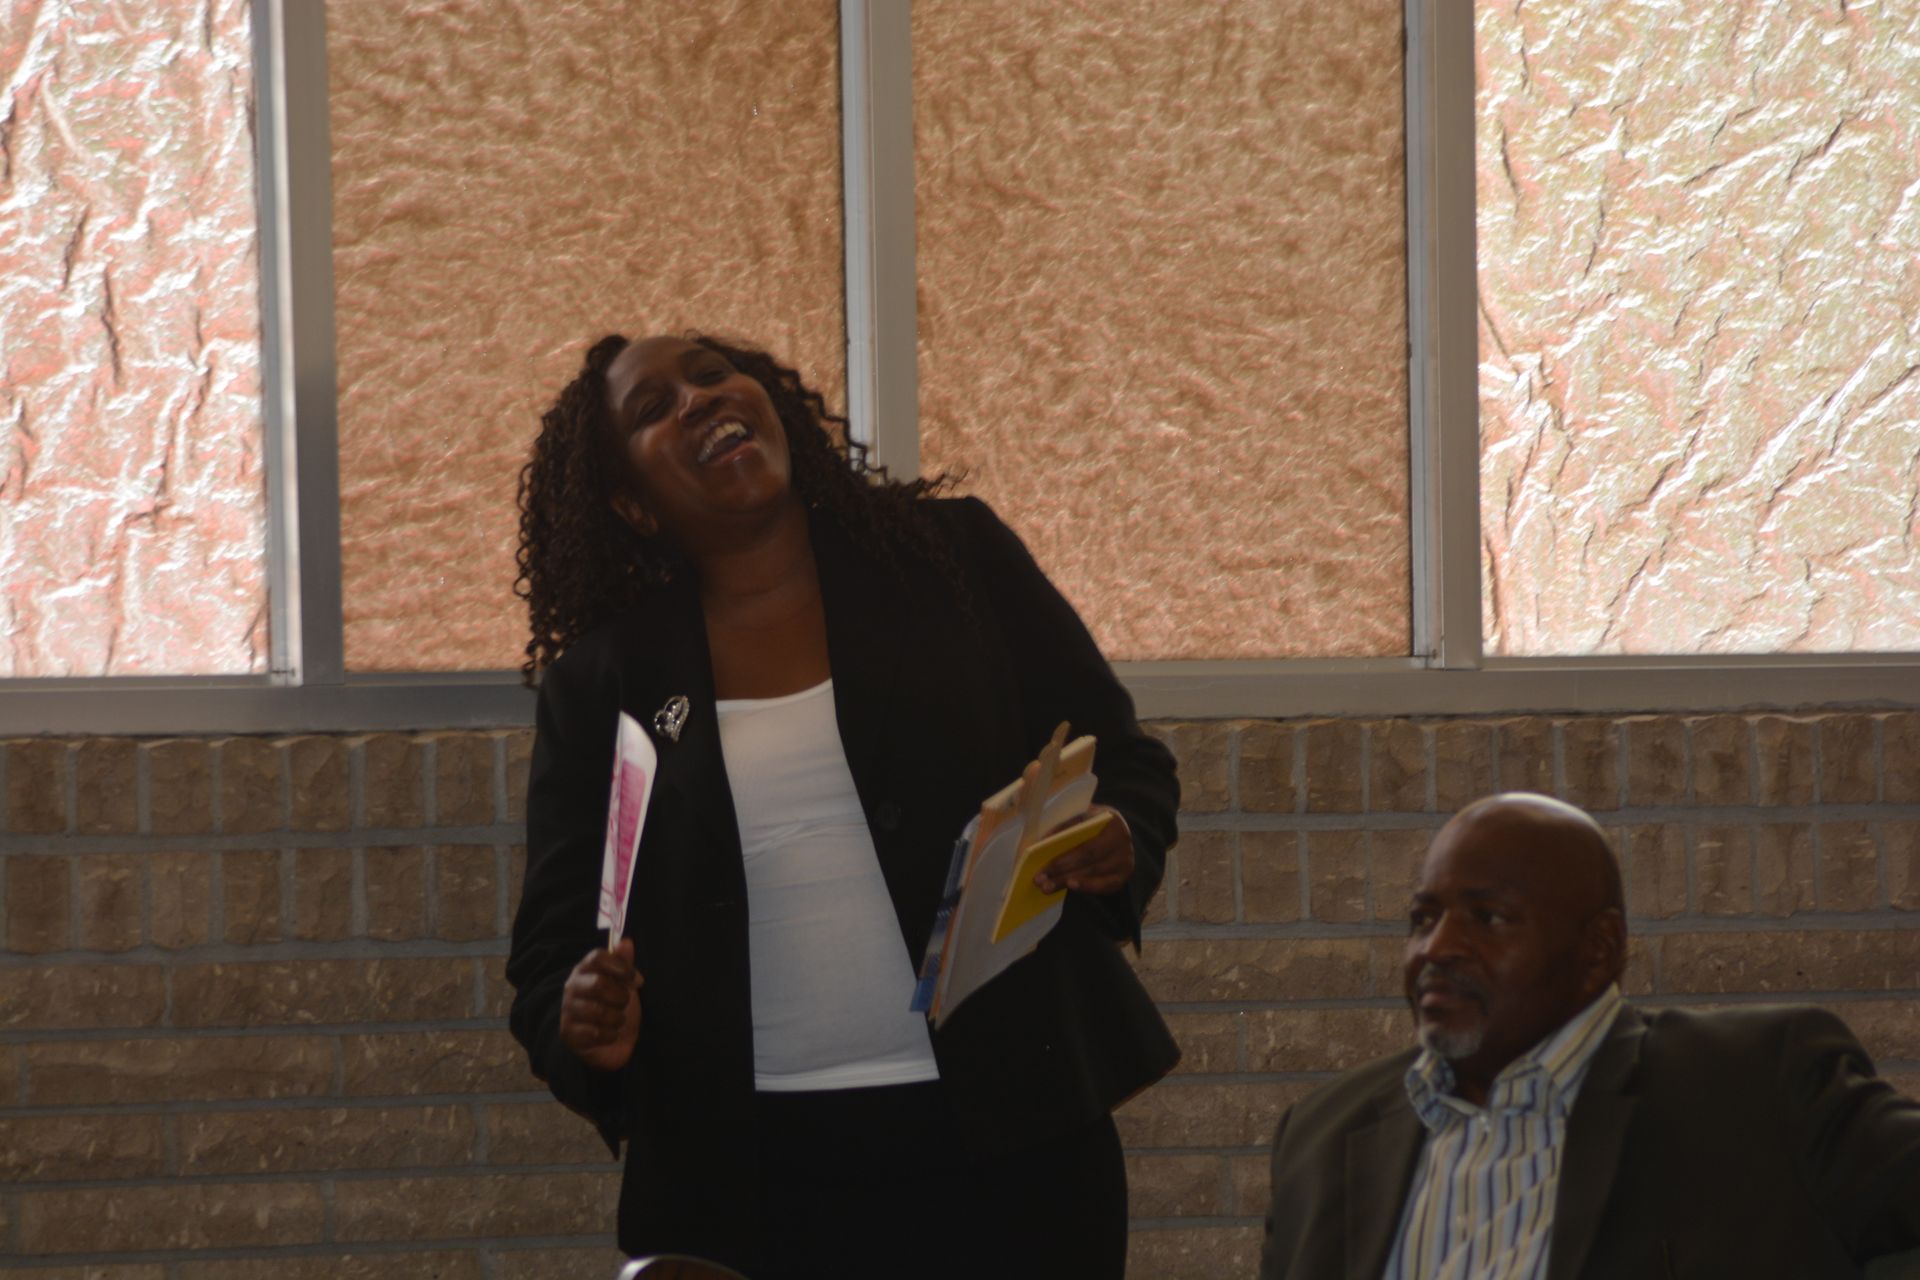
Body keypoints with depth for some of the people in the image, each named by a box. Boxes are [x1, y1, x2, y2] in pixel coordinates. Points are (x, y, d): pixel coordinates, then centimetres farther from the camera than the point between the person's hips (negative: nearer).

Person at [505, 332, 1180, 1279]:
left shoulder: (953, 556, 5)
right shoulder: (601, 678, 6)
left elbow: (1123, 763, 8)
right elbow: (555, 944, 7)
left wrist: (1117, 845, -14)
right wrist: (582, 1024, -15)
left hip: (1007, 1138, 0)